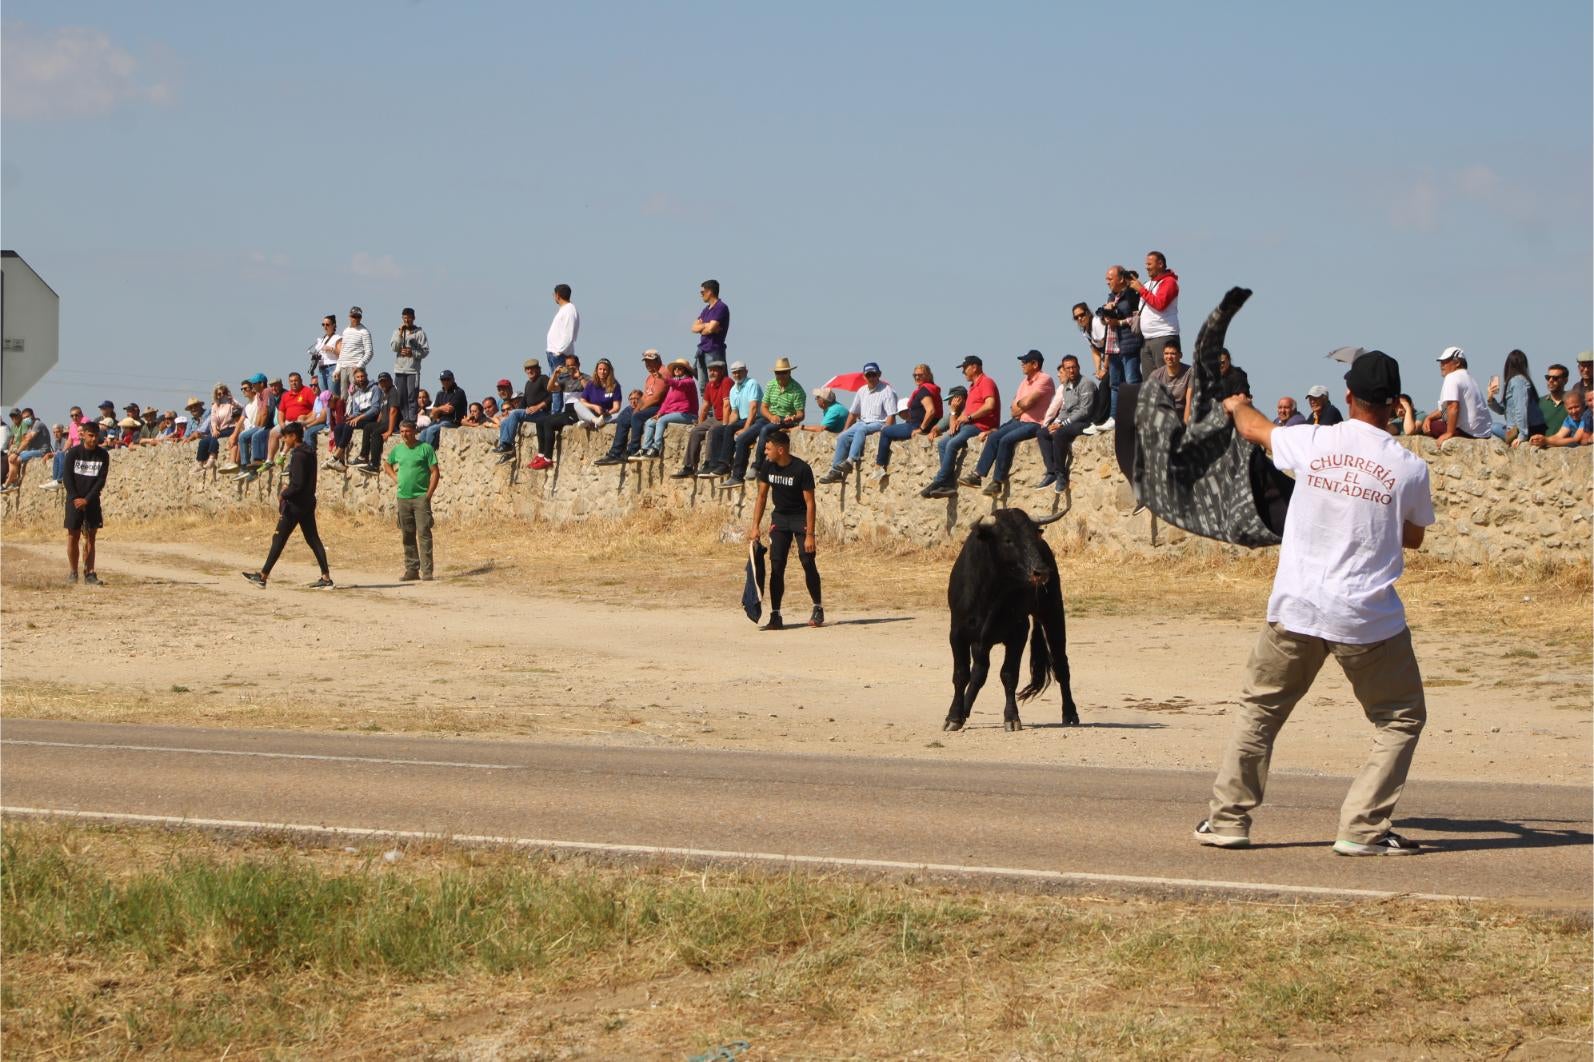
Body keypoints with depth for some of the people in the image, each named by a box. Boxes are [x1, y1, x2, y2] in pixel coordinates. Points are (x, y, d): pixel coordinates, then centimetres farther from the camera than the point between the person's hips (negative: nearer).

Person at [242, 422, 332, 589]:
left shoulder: (298, 455, -17)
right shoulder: (309, 453, 11)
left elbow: (297, 484, -23)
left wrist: (283, 496, -10)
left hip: (295, 504, -9)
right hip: (308, 503, 9)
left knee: (278, 539, -1)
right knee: (313, 539, 7)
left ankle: (263, 576, 4)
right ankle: (326, 577, 2)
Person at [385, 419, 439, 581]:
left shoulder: (425, 448, -4)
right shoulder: (397, 450, 10)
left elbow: (434, 472, -5)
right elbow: (388, 465, 30)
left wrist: (429, 494, -12)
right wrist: (394, 477, 10)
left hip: (421, 496, -5)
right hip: (403, 497, 5)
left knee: (424, 533, -10)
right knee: (408, 536, 8)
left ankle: (427, 571, -10)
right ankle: (411, 570, 14)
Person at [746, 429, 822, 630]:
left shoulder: (801, 469, -22)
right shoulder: (768, 466, -7)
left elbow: (810, 503, -19)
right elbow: (762, 496, 3)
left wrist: (809, 535, -22)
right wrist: (755, 526, -3)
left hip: (800, 517, -4)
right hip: (780, 517, 4)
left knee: (808, 562, -10)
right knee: (776, 566, -4)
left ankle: (818, 609, 8)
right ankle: (775, 616, -4)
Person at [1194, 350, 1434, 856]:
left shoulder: (1312, 443, -3)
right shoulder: (1410, 468, -6)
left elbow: (1253, 428, 19)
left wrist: (1236, 405, 41)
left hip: (1295, 609, 2)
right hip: (1369, 619, -2)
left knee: (1258, 709, 20)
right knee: (1402, 719, 14)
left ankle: (1228, 819, 20)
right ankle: (1363, 828, 4)